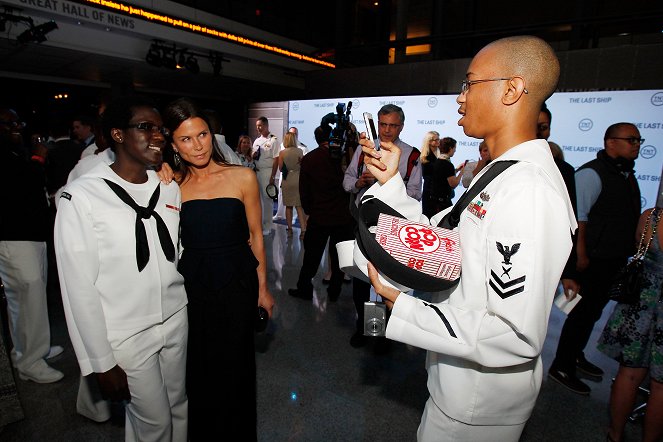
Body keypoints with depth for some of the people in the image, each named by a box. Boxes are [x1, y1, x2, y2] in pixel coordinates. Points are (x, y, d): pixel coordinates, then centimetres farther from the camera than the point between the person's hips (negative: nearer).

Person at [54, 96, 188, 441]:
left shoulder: (169, 188, 1)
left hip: (177, 320, 4)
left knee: (179, 405, 20)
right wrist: (101, 362, -9)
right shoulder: (81, 197, -15)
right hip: (126, 335, -4)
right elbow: (79, 287, -12)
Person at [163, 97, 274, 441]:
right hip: (192, 284, 2)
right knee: (198, 367, 19)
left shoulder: (242, 177, -8)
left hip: (237, 283, -1)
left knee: (234, 366, 16)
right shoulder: (172, 184, -3)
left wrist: (262, 287, 2)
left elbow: (255, 235, -2)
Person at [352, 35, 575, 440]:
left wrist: (403, 308, -25)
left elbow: (518, 337, -31)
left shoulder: (530, 190, -29)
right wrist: (390, 182, -2)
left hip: (479, 403, -8)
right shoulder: (498, 175, 3)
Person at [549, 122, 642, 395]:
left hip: (616, 260, 9)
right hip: (594, 260, -9)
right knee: (583, 312, -1)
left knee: (592, 311, 18)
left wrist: (628, 254, 19)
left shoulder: (627, 175, 13)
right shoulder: (591, 173, -15)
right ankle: (561, 368, 13)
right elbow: (577, 216, -21)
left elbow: (630, 217, 21)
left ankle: (575, 356, 36)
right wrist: (580, 255, -23)